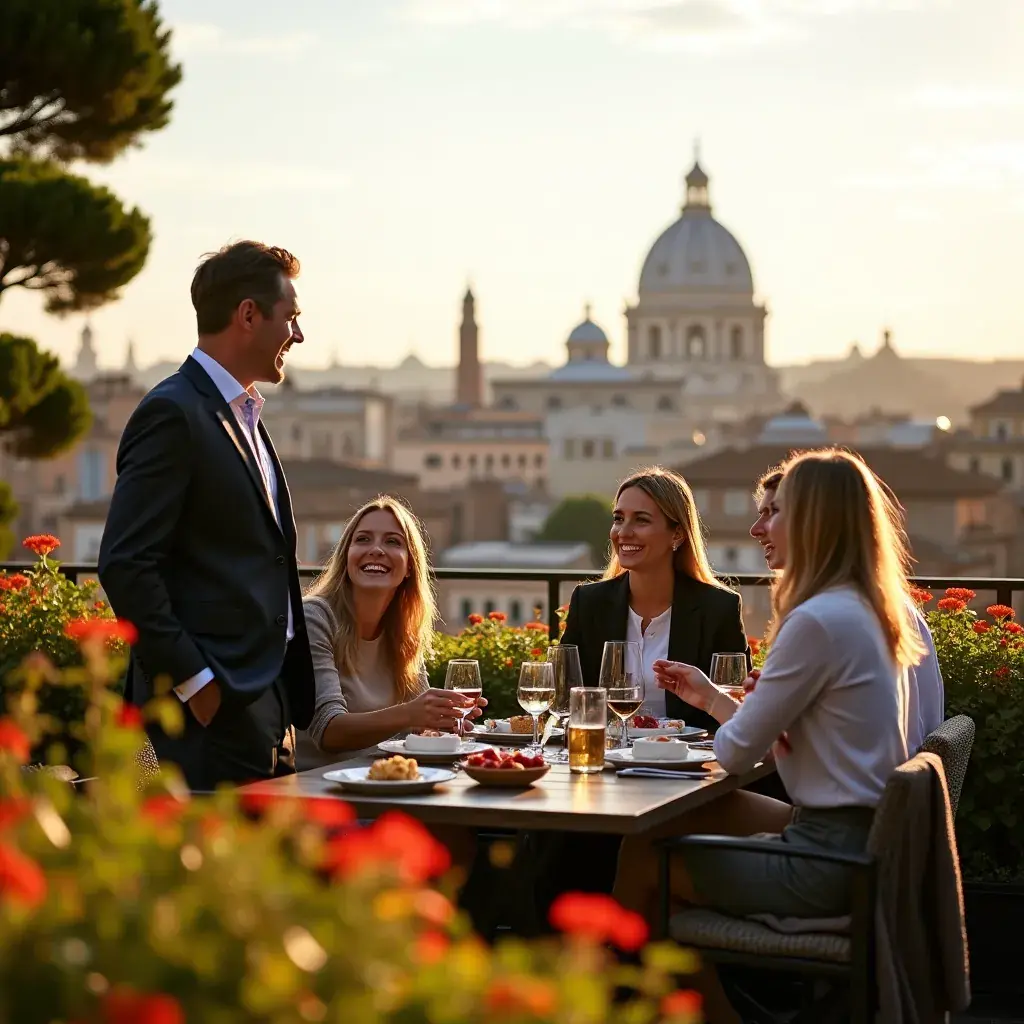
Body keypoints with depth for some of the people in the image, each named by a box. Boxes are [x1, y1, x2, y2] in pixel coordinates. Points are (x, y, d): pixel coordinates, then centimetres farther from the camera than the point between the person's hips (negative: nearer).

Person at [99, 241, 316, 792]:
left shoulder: (244, 415, 19)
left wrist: (288, 696, 15)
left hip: (266, 699, 9)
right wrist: (192, 680, -17)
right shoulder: (173, 414, -11)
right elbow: (125, 565, -17)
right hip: (214, 705, -9)